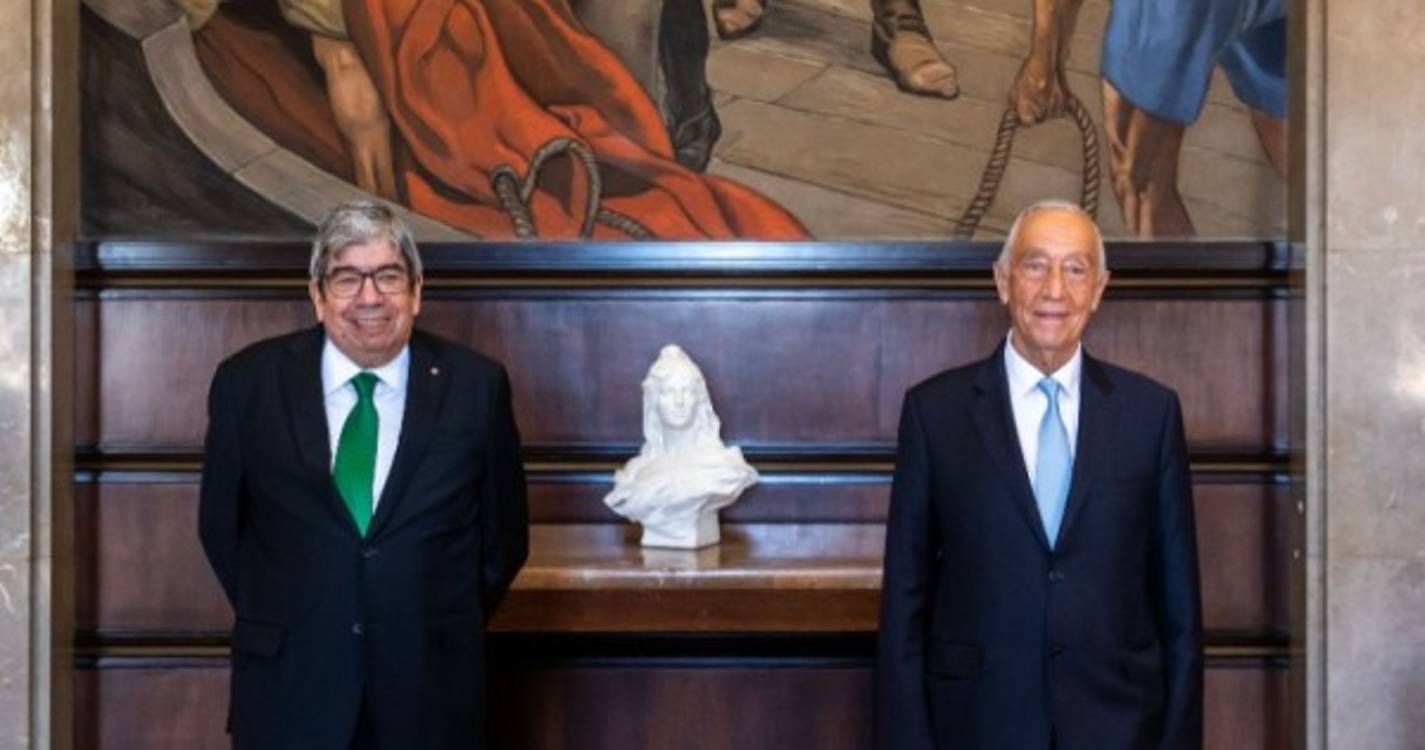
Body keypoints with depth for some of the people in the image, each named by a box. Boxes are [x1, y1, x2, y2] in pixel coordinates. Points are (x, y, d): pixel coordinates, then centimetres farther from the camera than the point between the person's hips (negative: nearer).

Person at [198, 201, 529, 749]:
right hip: (289, 684, 0)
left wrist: (452, 627, 5)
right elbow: (221, 524, 8)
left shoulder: (475, 385, -3)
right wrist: (271, 621, 7)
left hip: (431, 686, 0)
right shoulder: (249, 381, -3)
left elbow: (503, 533, 6)